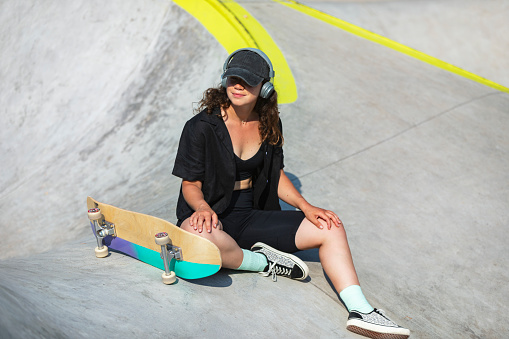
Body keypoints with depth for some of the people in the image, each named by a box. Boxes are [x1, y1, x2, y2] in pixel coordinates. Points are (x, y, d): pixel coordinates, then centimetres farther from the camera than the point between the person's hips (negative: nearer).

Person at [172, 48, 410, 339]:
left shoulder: (268, 124, 3)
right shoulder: (202, 127, -12)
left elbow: (276, 174, 12)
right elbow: (190, 184, -10)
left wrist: (306, 207, -2)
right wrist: (202, 206, -32)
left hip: (252, 216, 5)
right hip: (211, 217, -4)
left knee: (331, 227, -9)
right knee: (200, 236, -43)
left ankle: (360, 311, -12)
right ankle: (263, 263, -14)